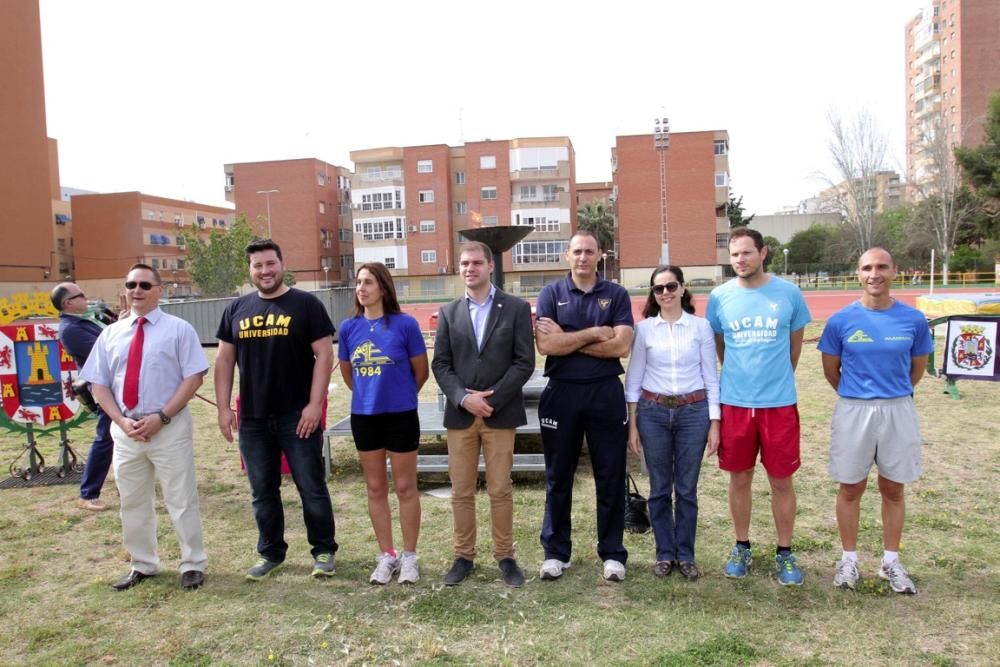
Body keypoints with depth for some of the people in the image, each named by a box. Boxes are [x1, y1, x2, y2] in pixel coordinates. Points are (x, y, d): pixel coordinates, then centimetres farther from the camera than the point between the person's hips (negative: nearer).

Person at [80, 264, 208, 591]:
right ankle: (142, 565, 31)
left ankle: (193, 565, 17)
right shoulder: (111, 334, 10)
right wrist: (122, 420, -7)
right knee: (132, 502, 15)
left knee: (181, 500, 3)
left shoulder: (179, 329, -2)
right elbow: (99, 384, 9)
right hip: (125, 430, 5)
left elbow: (194, 377, -9)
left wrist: (161, 417, -16)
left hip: (170, 428, -4)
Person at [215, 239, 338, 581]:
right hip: (252, 419, 4)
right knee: (263, 492, 14)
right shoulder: (237, 309, 9)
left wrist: (315, 404, -13)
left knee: (312, 488, 4)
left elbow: (324, 354, -7)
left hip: (297, 416, -4)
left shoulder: (305, 304, -3)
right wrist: (224, 407, 4)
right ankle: (270, 553, 29)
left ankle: (324, 550, 20)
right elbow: (224, 359, 12)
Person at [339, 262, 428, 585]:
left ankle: (409, 556, 22)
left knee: (405, 487, 7)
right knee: (375, 488, 12)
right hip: (364, 416, 4)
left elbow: (421, 371, -2)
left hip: (401, 415, -3)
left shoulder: (405, 324, -11)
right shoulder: (349, 328, -1)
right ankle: (386, 556, 26)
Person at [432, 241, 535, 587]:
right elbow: (440, 364, 4)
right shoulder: (449, 312, 9)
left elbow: (524, 362, -5)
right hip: (459, 414, 3)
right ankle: (464, 556, 22)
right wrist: (464, 398, -11)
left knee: (500, 491, 5)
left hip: (500, 413, -2)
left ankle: (505, 557, 19)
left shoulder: (516, 308, 1)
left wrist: (492, 399, -13)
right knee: (461, 492, 8)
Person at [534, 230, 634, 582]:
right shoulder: (551, 294, 2)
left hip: (606, 393, 0)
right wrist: (594, 333, -12)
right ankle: (555, 552, 22)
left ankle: (612, 553, 21)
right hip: (561, 393, 0)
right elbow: (545, 345, -11)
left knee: (610, 476, 7)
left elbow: (621, 346, -11)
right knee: (558, 477, 10)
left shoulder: (616, 295, 3)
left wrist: (567, 339, -11)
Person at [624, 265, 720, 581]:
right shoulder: (644, 328, 1)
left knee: (687, 488, 8)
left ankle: (685, 555, 22)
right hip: (653, 412, 0)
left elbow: (711, 377, 2)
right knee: (659, 488, 8)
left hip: (694, 412, 0)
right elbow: (633, 378, 3)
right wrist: (632, 424, 0)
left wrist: (714, 423, -1)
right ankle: (664, 553, 22)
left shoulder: (701, 327, 1)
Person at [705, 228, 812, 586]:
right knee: (739, 478, 11)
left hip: (780, 402, -1)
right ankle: (742, 548, 27)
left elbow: (795, 345, 9)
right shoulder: (719, 297, -1)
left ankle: (785, 553, 24)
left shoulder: (788, 293, -3)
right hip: (734, 402, 1)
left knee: (781, 480, 8)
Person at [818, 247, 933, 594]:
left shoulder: (913, 320, -3)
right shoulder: (841, 320, -6)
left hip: (898, 412, 1)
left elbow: (918, 367, 11)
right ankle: (849, 559, 22)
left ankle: (891, 561, 27)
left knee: (893, 489, 12)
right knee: (851, 488, 8)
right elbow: (831, 370, 5)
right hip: (853, 412, -1)